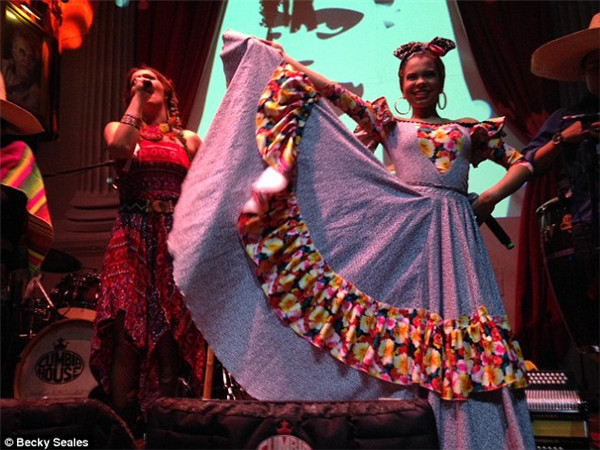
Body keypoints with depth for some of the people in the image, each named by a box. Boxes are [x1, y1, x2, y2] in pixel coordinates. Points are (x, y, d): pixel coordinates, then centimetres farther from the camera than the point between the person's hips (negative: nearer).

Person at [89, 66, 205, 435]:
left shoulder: (189, 139, 17)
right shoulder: (119, 127, 15)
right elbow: (120, 147, -11)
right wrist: (138, 98, -1)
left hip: (177, 240, 1)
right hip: (133, 238, -1)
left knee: (170, 340, -2)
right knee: (128, 337, -10)